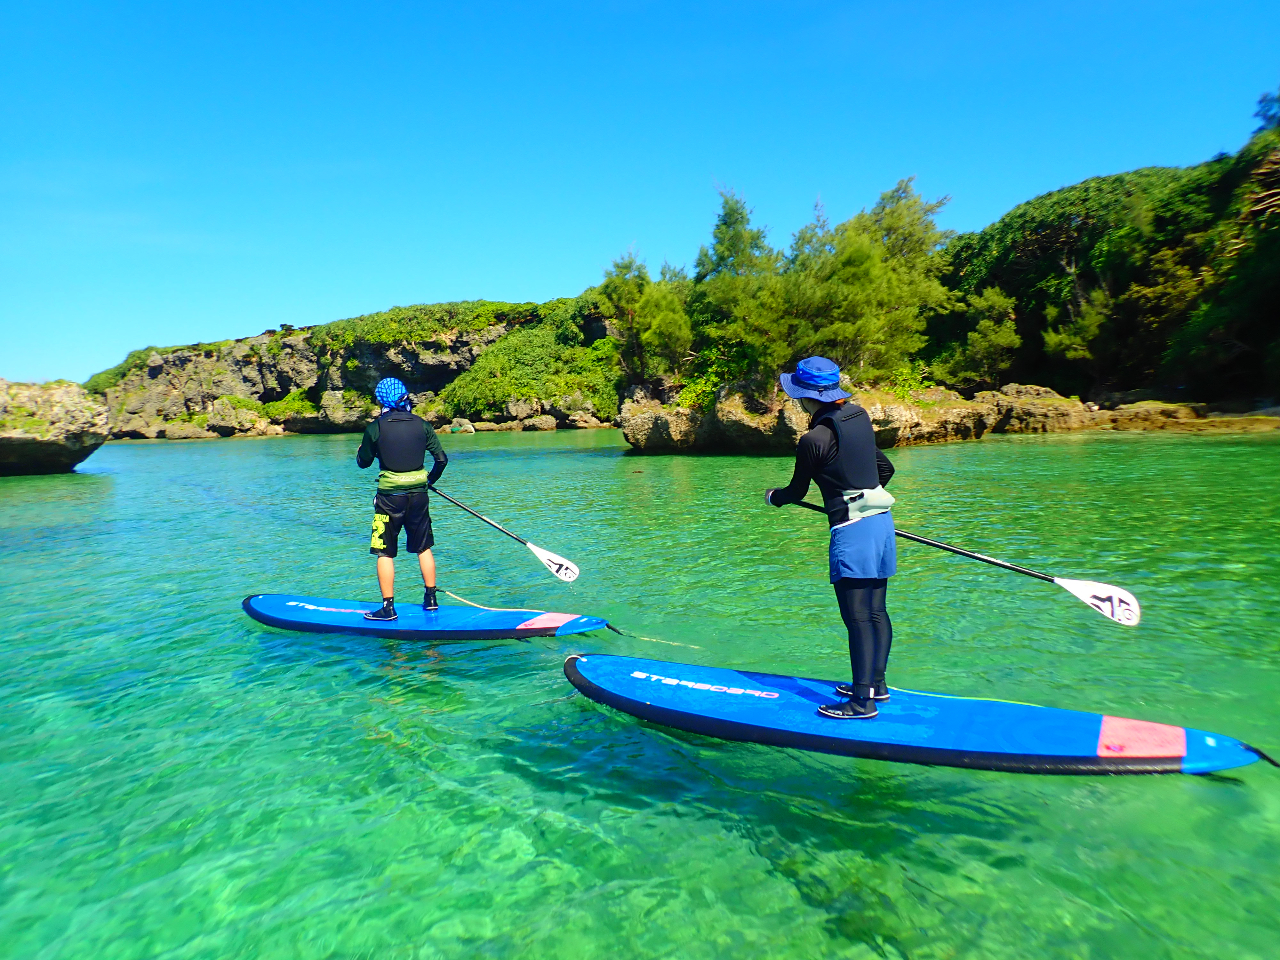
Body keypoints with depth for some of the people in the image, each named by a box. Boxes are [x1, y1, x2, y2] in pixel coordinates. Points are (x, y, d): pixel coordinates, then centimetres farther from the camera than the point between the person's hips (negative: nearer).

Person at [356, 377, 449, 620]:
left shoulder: (375, 427, -7)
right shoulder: (421, 424, 0)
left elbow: (363, 462, 5)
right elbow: (441, 459, 2)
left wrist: (360, 451, 28)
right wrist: (430, 480, 21)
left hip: (389, 496, -3)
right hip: (418, 495, 3)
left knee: (385, 553, 5)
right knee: (424, 548, 16)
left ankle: (388, 607, 6)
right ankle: (431, 598, 21)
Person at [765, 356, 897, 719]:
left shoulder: (814, 439, -15)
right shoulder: (860, 417, 7)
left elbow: (797, 492, -1)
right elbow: (885, 468, 17)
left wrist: (773, 496, 20)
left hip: (851, 531, -8)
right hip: (881, 521, 8)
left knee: (858, 617, -3)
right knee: (876, 611, 15)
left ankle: (861, 701, 3)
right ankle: (876, 684, 26)